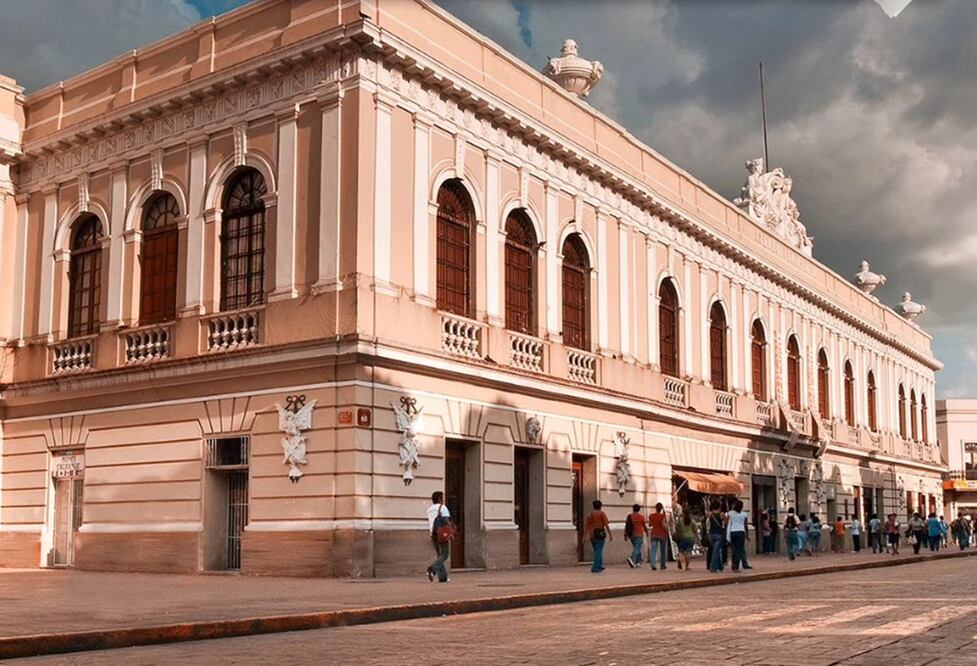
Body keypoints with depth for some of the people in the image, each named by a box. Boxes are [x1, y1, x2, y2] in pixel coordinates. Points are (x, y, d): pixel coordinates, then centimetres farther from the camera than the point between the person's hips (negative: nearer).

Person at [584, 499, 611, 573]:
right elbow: (606, 525, -8)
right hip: (600, 534, -5)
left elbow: (585, 526, 7)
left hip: (591, 535, 5)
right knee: (598, 551, -3)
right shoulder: (602, 514, -4)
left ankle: (599, 566, 27)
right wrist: (610, 536, -5)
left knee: (597, 551, 19)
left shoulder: (589, 514, 9)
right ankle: (595, 568, -10)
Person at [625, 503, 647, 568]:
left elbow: (626, 526, -1)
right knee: (637, 548, -9)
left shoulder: (629, 516, 2)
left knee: (636, 547, 18)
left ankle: (638, 562, 19)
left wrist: (625, 535, 2)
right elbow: (644, 525, 2)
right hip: (639, 534, -4)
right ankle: (632, 559, -32)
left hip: (631, 534, 4)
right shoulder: (641, 516, -6)